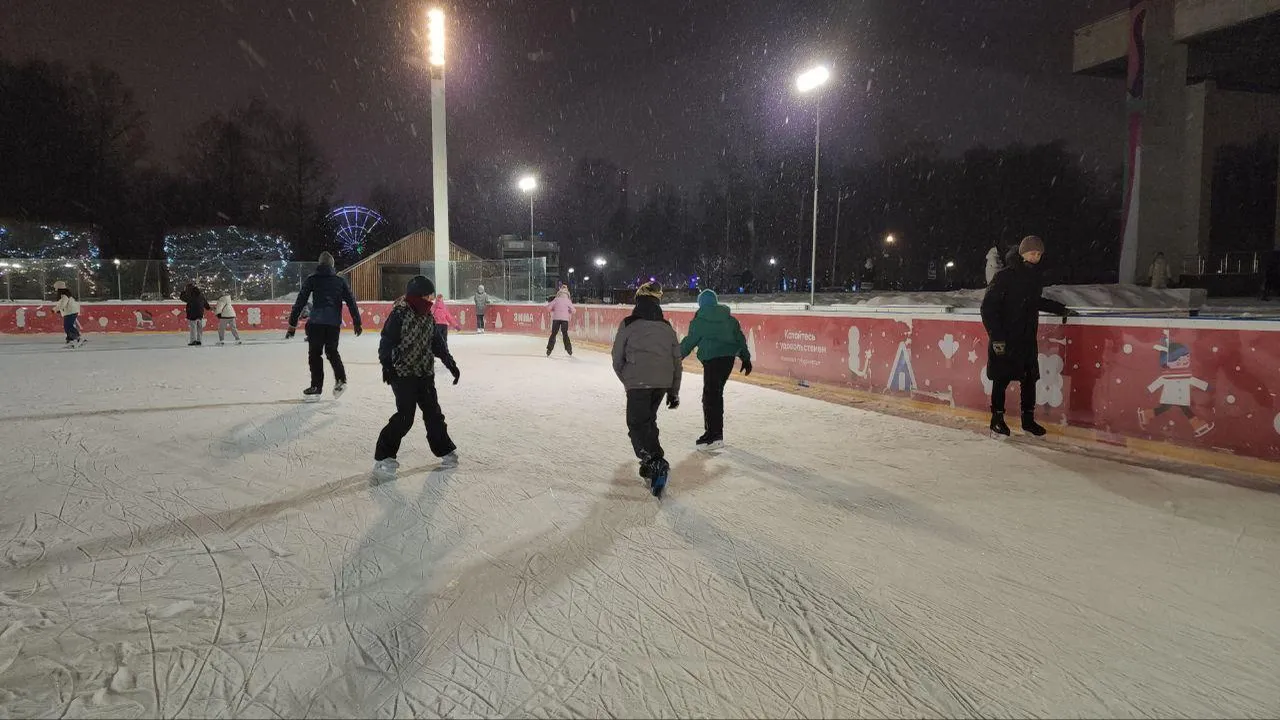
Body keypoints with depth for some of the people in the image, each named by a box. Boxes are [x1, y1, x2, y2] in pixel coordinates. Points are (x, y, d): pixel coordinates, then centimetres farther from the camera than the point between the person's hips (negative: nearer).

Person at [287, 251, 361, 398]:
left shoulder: (312, 279, 4)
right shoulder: (340, 281, 10)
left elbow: (300, 302, 0)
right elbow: (351, 302, 6)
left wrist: (292, 324, 1)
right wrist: (357, 322, 12)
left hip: (316, 321, -3)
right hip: (334, 323, 3)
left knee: (315, 353, 9)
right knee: (332, 351, 20)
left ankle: (316, 386, 9)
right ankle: (340, 379, 5)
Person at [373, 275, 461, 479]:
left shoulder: (428, 315, 10)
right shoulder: (399, 313, -12)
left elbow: (437, 342, 17)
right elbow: (387, 340, -16)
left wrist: (450, 363, 15)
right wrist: (387, 364, -27)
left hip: (425, 374, 7)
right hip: (403, 374, -7)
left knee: (433, 412, 13)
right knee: (405, 416, -12)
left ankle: (445, 450, 27)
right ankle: (383, 458, -3)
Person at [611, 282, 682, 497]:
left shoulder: (628, 325, 1)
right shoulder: (667, 328, 14)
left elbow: (617, 360, 4)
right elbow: (677, 361, 16)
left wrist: (627, 380, 21)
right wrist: (674, 392, 23)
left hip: (639, 382, -5)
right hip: (663, 383, 5)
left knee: (637, 424, 0)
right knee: (648, 419, 23)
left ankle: (656, 463, -20)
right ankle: (651, 464, 27)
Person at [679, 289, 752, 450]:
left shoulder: (700, 320, -5)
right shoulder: (730, 319, 13)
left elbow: (689, 341, -2)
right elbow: (740, 339, 15)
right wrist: (746, 359, 21)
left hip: (712, 360, -7)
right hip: (729, 358, 7)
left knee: (710, 396, -5)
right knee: (717, 394, 17)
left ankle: (714, 435, -8)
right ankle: (716, 432, 23)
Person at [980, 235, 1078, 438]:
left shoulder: (1035, 277, 9)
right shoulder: (1005, 276, -11)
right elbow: (988, 307, -13)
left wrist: (1061, 310, 23)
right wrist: (996, 337, -18)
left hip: (1028, 338, 6)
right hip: (1005, 339, -6)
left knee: (1030, 379, 7)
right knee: (1002, 379, 2)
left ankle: (1028, 420, 19)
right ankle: (997, 419, 15)